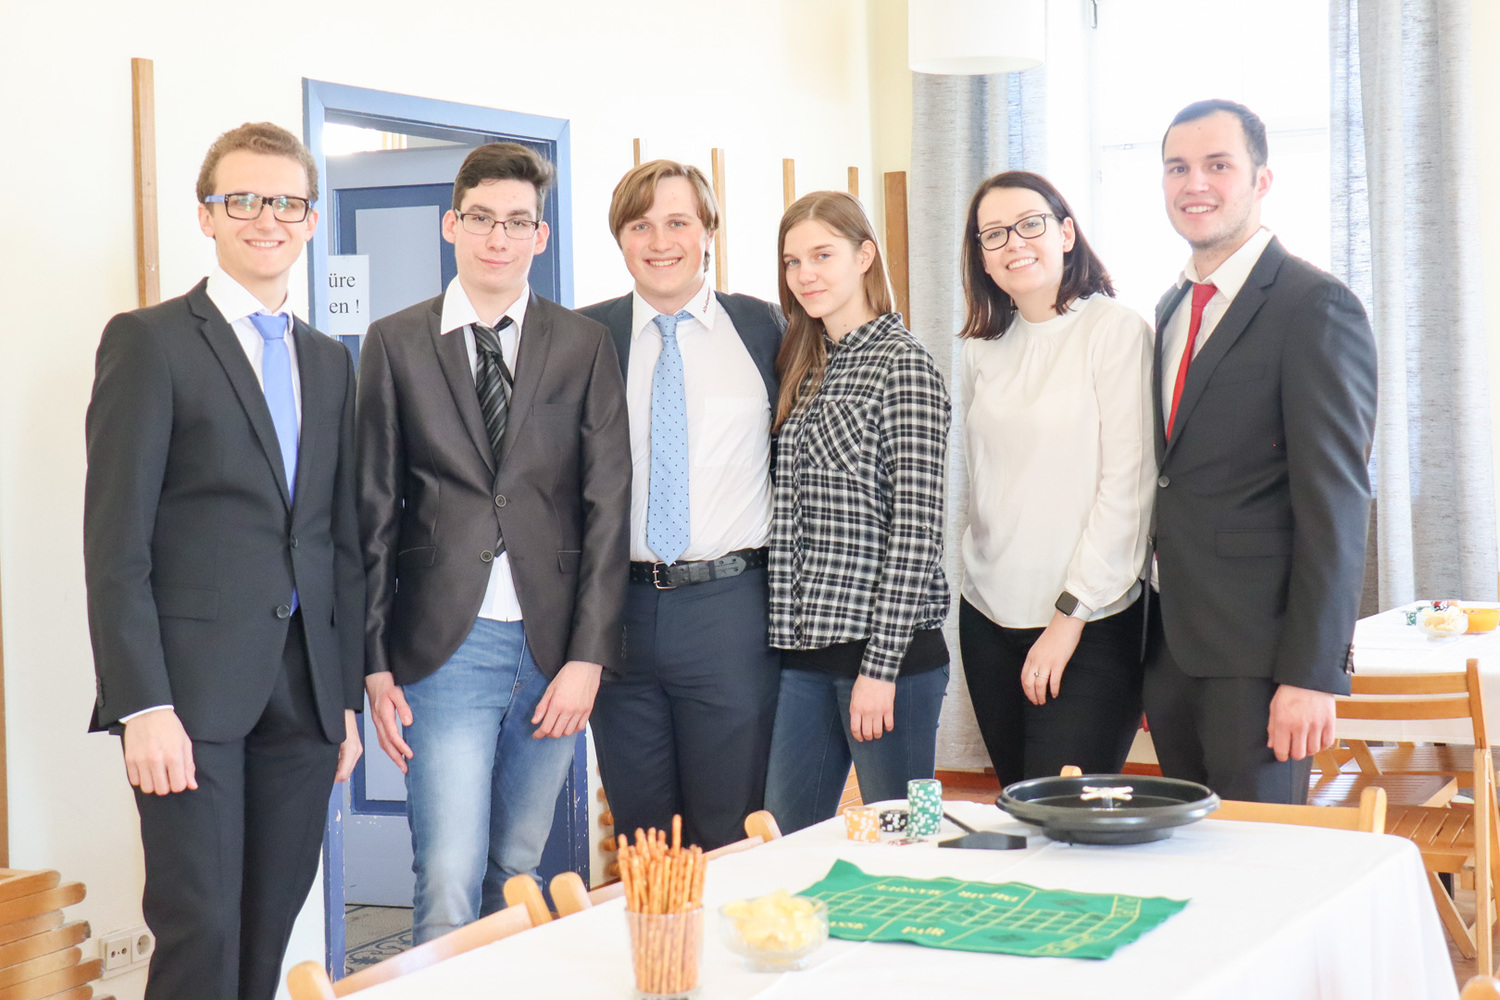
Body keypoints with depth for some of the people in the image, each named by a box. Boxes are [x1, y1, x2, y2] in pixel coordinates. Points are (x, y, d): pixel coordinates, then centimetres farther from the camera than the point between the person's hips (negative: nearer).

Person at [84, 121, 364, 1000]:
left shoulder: (331, 361, 17)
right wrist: (142, 704, -14)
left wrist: (348, 694, 13)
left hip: (305, 693, 5)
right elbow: (115, 540, -7)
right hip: (192, 689, -5)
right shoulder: (149, 340, -1)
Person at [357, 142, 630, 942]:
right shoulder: (397, 344, 5)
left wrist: (588, 656, -5)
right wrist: (376, 664, -1)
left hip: (553, 649, 2)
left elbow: (608, 504, 3)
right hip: (445, 645, -1)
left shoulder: (584, 345, 6)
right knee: (448, 885, -8)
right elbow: (373, 511, 4)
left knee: (519, 874, 9)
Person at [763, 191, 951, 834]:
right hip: (804, 651, 7)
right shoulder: (803, 367, 14)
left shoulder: (903, 364, -8)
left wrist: (881, 664, -16)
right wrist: (786, 633, 8)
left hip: (886, 649, -7)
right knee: (783, 844, 9)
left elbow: (916, 526, -13)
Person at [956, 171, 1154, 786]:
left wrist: (1070, 614, -13)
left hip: (1091, 625, -5)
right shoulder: (982, 349, 11)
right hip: (989, 617, 6)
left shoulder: (1116, 330, -7)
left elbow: (1127, 486, -11)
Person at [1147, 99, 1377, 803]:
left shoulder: (1316, 307, -9)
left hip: (1258, 661, -7)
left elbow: (1336, 502, -14)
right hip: (1170, 649, 7)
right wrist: (1148, 652, 12)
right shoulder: (1173, 309, 16)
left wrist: (1313, 672, -18)